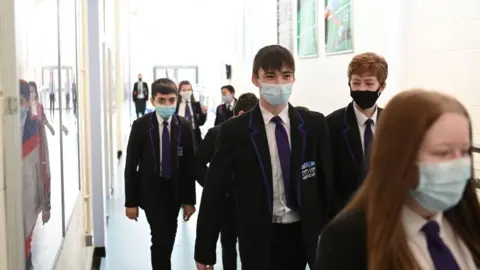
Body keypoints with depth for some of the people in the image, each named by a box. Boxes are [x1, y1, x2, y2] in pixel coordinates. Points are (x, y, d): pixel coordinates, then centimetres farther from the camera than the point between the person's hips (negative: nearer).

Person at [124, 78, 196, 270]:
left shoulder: (184, 126, -4)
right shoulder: (140, 126, -10)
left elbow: (189, 164, 0)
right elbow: (131, 165, -7)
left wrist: (189, 199, 0)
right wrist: (131, 201, -9)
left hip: (174, 192, 3)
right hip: (151, 192, -3)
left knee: (169, 238, 15)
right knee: (161, 239, -9)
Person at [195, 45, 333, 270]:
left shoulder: (315, 124, 0)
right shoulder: (234, 130, -7)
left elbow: (327, 183, 5)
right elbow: (214, 192, -5)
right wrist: (205, 251, -6)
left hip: (305, 236, 2)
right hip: (258, 239, -2)